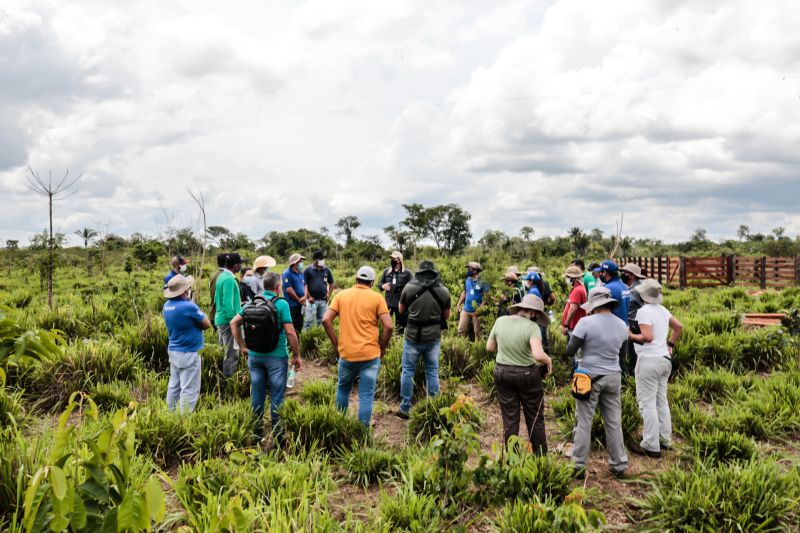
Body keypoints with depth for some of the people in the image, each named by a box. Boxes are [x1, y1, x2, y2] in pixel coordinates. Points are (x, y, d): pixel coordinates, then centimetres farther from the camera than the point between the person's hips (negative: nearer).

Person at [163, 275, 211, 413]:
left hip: (173, 351, 9)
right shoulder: (188, 306, -22)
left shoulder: (167, 305, 3)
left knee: (174, 386, 17)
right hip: (188, 354, -8)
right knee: (189, 390, -2)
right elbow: (207, 324, -9)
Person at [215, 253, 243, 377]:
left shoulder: (222, 276, 10)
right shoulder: (229, 279, -20)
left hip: (221, 319, 10)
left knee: (225, 351, 18)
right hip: (228, 320, -10)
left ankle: (223, 377, 27)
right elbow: (227, 304, -24)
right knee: (232, 353, -3)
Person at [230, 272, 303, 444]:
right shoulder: (281, 304, -12)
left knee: (257, 395, 14)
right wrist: (297, 356, -8)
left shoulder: (252, 303, 3)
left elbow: (234, 323, 4)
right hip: (277, 357, -4)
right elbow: (290, 332, -17)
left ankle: (256, 432, 24)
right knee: (276, 397, 5)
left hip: (254, 355, 5)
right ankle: (277, 435, 12)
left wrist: (243, 346, 11)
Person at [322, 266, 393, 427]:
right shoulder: (376, 298, -3)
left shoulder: (341, 295, 3)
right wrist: (382, 348, 2)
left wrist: (336, 344, 5)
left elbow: (326, 320, -4)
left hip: (346, 353, 3)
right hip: (370, 354, -2)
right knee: (366, 395, 5)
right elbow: (389, 326, -11)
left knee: (343, 389, 23)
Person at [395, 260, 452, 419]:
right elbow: (446, 316, 7)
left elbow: (401, 310, 6)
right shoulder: (444, 291, -4)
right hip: (434, 338, 1)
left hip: (413, 337, -1)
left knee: (408, 372, 10)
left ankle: (405, 409, 15)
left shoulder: (409, 288, -7)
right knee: (432, 372, 12)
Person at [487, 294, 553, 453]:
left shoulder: (500, 321, -5)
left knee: (509, 419, 13)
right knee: (535, 418, 14)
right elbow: (538, 355, -29)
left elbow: (489, 347, 5)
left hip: (502, 372, 4)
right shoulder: (532, 327, -19)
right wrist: (548, 361, -9)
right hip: (527, 375, -4)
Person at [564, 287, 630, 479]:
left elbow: (570, 351, -14)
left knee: (583, 423, 3)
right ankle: (619, 465, 21)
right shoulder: (622, 325, 2)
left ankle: (578, 466, 7)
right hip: (613, 377, 4)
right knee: (614, 422, 13)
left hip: (590, 377, -4)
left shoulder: (586, 322, -15)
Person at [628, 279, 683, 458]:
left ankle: (651, 446, -2)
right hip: (665, 359, 9)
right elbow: (679, 327, 20)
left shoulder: (643, 311, -15)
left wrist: (631, 336, -8)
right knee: (662, 401, 16)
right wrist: (670, 344, 23)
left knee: (647, 403, -4)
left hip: (649, 361, -8)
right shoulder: (663, 310, 11)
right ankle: (665, 440, 24)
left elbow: (648, 337, -23)